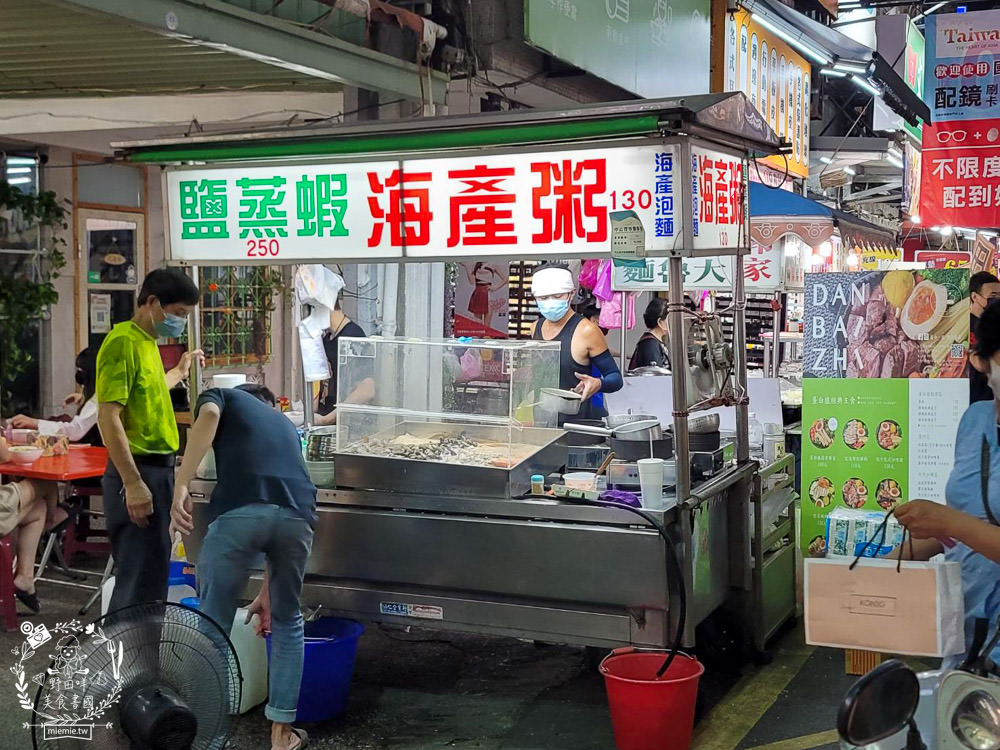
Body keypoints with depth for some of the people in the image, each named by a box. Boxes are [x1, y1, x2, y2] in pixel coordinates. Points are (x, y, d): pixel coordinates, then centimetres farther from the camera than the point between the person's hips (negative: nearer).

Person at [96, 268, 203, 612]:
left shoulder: (147, 342, 14)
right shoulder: (123, 342, -14)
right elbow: (108, 416, -21)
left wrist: (178, 373, 40)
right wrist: (133, 484, -25)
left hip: (157, 470, 10)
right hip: (138, 473, -10)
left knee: (151, 572, 17)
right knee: (141, 577, -7)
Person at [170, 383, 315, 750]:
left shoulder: (222, 397, 28)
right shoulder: (282, 422, 39)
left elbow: (208, 415, -1)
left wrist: (181, 487, -9)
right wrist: (266, 592, 46)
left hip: (239, 512, -4)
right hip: (297, 513, 4)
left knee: (214, 624, 15)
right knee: (287, 621, 26)